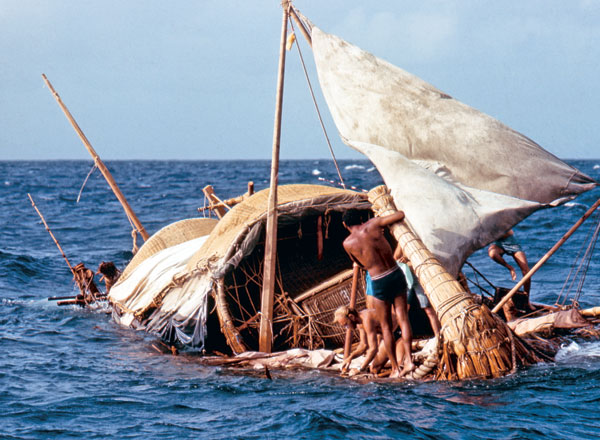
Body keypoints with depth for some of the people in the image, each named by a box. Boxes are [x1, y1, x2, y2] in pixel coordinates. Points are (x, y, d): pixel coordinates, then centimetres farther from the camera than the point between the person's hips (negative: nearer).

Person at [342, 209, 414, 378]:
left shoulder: (348, 243, -2)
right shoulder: (373, 224, 0)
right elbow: (400, 215, 3)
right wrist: (387, 223, 23)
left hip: (379, 282, -2)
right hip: (396, 274, 2)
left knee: (385, 326, 7)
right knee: (402, 318, 6)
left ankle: (395, 368, 7)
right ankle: (408, 359, -7)